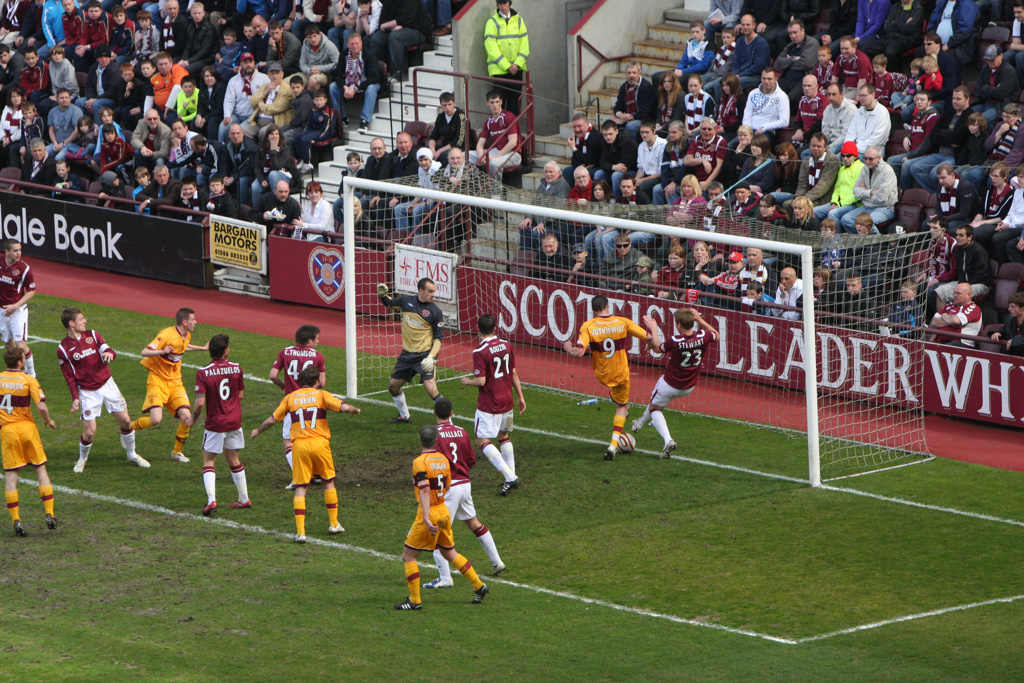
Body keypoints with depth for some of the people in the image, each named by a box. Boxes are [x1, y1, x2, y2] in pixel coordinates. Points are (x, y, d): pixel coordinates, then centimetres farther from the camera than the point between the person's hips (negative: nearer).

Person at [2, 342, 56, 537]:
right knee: (41, 470, 11)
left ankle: (16, 520, -5)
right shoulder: (28, 380, -6)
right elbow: (41, 406, -13)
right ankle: (49, 514, 5)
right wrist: (49, 420, 5)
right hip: (27, 426, -1)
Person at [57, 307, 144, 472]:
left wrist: (109, 353, -29)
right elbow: (69, 377, -3)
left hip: (107, 385, 3)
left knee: (125, 420, 3)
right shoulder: (63, 349, -6)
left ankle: (132, 455, 25)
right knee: (89, 432, -9)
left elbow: (109, 351, -4)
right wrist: (75, 398, -12)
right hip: (87, 393, -3)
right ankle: (82, 459, 19)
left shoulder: (92, 335, 3)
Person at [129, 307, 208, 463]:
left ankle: (177, 452, 13)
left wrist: (202, 348, 39)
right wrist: (162, 351, -44)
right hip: (158, 381, -7)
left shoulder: (186, 336, 7)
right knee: (156, 419, -22)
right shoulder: (167, 335, -19)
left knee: (187, 418, -9)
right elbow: (145, 352, -26)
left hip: (175, 382, 7)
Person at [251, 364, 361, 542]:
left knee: (300, 488, 1)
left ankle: (300, 532, -8)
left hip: (299, 445, 1)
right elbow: (344, 407, -7)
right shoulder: (321, 395, 4)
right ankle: (334, 524, 24)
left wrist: (258, 431, 29)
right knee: (328, 482, 19)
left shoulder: (290, 398, 8)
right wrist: (355, 410, 16)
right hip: (319, 442, -1)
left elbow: (272, 420, 10)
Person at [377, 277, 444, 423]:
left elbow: (438, 338, -7)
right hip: (407, 354, 6)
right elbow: (390, 304, 22)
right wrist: (382, 295, 1)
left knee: (431, 389, -20)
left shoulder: (435, 311, -11)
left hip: (425, 355, -6)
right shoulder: (406, 300, 1)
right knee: (393, 385, 15)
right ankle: (404, 416, 36)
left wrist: (431, 357, -20)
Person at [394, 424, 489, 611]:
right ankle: (479, 586, 24)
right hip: (444, 511, 7)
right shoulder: (443, 459, 5)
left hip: (430, 513, -7)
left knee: (408, 556, 2)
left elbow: (424, 491, -25)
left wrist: (426, 518, -29)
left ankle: (415, 600, -1)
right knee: (449, 553, 22)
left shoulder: (420, 462, -16)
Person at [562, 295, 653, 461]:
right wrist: (651, 326, 18)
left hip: (601, 375, 1)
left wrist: (568, 347, -5)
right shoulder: (623, 322, -14)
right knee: (621, 407, 18)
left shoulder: (588, 327, -19)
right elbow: (647, 336, -6)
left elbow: (579, 352, -28)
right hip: (621, 375, -1)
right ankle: (614, 443, 3)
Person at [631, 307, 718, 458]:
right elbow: (716, 335, 6)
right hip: (689, 387, 6)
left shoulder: (674, 341, -31)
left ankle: (668, 440, -2)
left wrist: (654, 329, 5)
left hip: (670, 385, -6)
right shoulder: (703, 337, -20)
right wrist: (700, 320, 4)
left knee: (654, 409, 18)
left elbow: (657, 348, -8)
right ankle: (641, 422, 49)